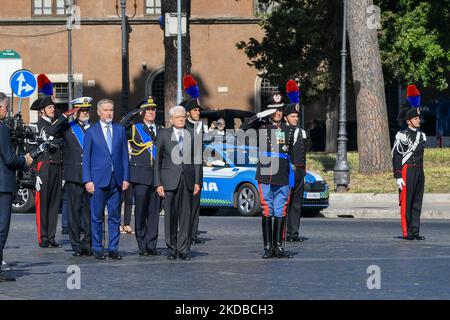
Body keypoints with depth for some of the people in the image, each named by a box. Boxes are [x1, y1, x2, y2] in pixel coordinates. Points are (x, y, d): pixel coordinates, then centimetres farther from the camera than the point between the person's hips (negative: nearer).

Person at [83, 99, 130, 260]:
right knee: (97, 216, 0)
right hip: (98, 179, -2)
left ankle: (113, 249, 8)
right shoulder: (91, 132, 3)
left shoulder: (120, 130, 11)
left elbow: (124, 155, 10)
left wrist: (126, 178, 3)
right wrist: (87, 180, -6)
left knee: (115, 216, 4)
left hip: (116, 179, 3)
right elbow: (86, 158, 2)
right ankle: (98, 249, 6)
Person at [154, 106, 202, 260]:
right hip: (170, 180, -1)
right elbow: (157, 160, 4)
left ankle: (183, 249, 2)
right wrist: (158, 183, -3)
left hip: (188, 179, 1)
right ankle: (172, 249, 8)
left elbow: (197, 159, 11)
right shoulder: (164, 134, 6)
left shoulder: (192, 135, 11)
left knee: (186, 215, -1)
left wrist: (197, 181, 2)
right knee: (170, 215, -1)